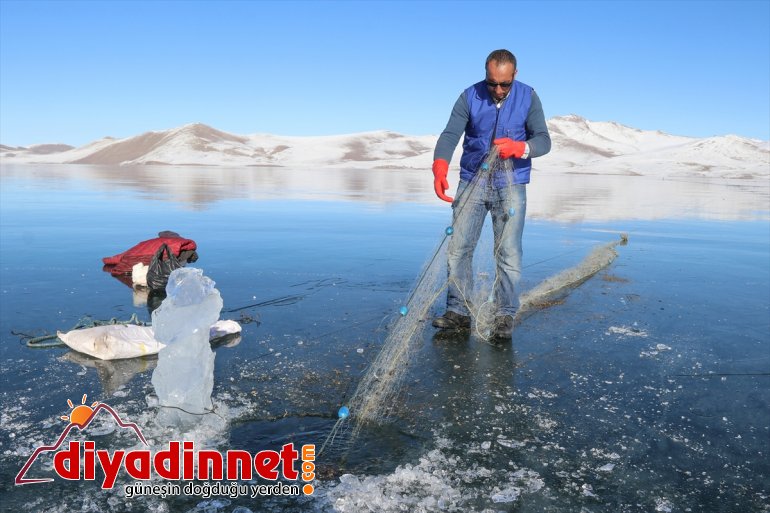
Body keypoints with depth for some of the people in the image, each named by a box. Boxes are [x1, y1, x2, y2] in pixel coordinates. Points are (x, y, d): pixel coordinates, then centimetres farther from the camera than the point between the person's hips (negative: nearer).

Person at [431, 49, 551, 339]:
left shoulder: (528, 98, -1)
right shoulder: (469, 97, -2)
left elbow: (543, 140, -7)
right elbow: (450, 135, -14)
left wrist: (518, 148, -30)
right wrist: (440, 170, -32)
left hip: (511, 186, -1)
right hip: (472, 181, 1)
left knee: (509, 253, -5)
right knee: (458, 248, -1)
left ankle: (505, 315, 6)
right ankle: (459, 311, 9)